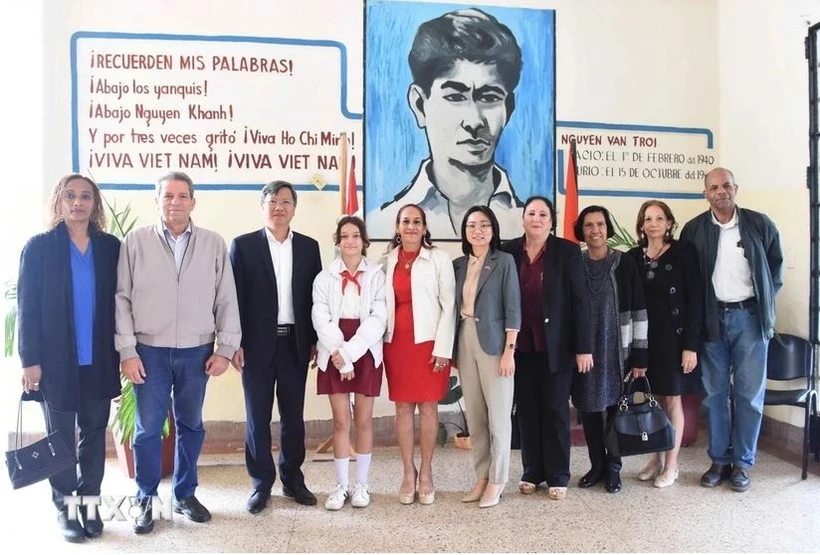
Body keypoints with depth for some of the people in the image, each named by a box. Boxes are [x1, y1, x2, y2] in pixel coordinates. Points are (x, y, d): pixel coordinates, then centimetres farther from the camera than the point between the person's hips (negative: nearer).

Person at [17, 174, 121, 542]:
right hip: (57, 361, -2)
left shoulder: (110, 247, 3)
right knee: (60, 437, 10)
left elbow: (119, 302, 3)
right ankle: (64, 507, 24)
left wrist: (122, 351, 0)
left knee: (95, 434, 10)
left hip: (99, 361, 2)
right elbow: (27, 306, -5)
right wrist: (29, 359, -9)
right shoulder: (39, 247, -3)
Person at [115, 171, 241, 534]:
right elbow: (121, 298, -1)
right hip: (149, 352, -1)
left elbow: (226, 300, 3)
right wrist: (127, 351, -6)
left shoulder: (214, 244, 2)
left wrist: (225, 348, -1)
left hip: (197, 352, 1)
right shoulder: (135, 241, -1)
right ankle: (146, 500, 23)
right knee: (148, 429, 7)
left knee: (191, 426, 12)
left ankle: (185, 494, 28)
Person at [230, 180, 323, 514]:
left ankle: (292, 478, 26)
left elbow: (315, 296, 7)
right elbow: (234, 297, -4)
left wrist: (316, 340, 3)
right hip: (258, 343, -2)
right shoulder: (243, 245, -1)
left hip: (295, 343, 2)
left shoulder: (308, 247, 7)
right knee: (257, 416, 7)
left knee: (293, 415, 11)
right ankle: (261, 483, 20)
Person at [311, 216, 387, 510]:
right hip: (334, 356, 1)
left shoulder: (377, 276, 0)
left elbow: (378, 319, -9)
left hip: (366, 353, -1)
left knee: (364, 420, 7)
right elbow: (322, 320, -5)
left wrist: (350, 352, -16)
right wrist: (340, 357, -15)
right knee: (341, 421, 5)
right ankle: (341, 485, 17)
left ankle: (361, 484, 20)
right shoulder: (325, 277, 4)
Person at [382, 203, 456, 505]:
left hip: (429, 342, -2)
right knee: (403, 407, 6)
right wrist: (381, 342, -1)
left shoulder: (439, 258, -1)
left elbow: (449, 304, -4)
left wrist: (443, 347, -10)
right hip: (396, 343, 3)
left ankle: (426, 473, 17)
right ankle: (408, 473, 18)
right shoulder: (388, 260, 8)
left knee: (428, 407, 4)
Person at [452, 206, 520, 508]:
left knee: (498, 415, 2)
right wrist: (451, 349, 7)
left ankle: (496, 480, 13)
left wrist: (509, 350, -13)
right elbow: (454, 307, 11)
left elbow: (512, 309, -7)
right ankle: (482, 476, 19)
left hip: (493, 343, -4)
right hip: (464, 342, 4)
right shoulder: (458, 264, 10)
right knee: (474, 415, 8)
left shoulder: (504, 261, -3)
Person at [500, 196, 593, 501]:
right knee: (527, 410, 10)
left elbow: (580, 300, -6)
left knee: (555, 410, 6)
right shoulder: (509, 251, 2)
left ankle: (558, 476, 18)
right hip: (521, 346, 2)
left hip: (555, 346, -2)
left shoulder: (567, 251, -4)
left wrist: (583, 347, -10)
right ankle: (532, 472, 23)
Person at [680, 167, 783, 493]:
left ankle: (742, 463, 16)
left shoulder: (760, 224, 0)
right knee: (715, 394, 7)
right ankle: (719, 460, 19)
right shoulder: (694, 230, 0)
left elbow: (776, 265, 10)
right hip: (712, 318, 1)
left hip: (750, 317, 0)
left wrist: (765, 304, 4)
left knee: (750, 394, 4)